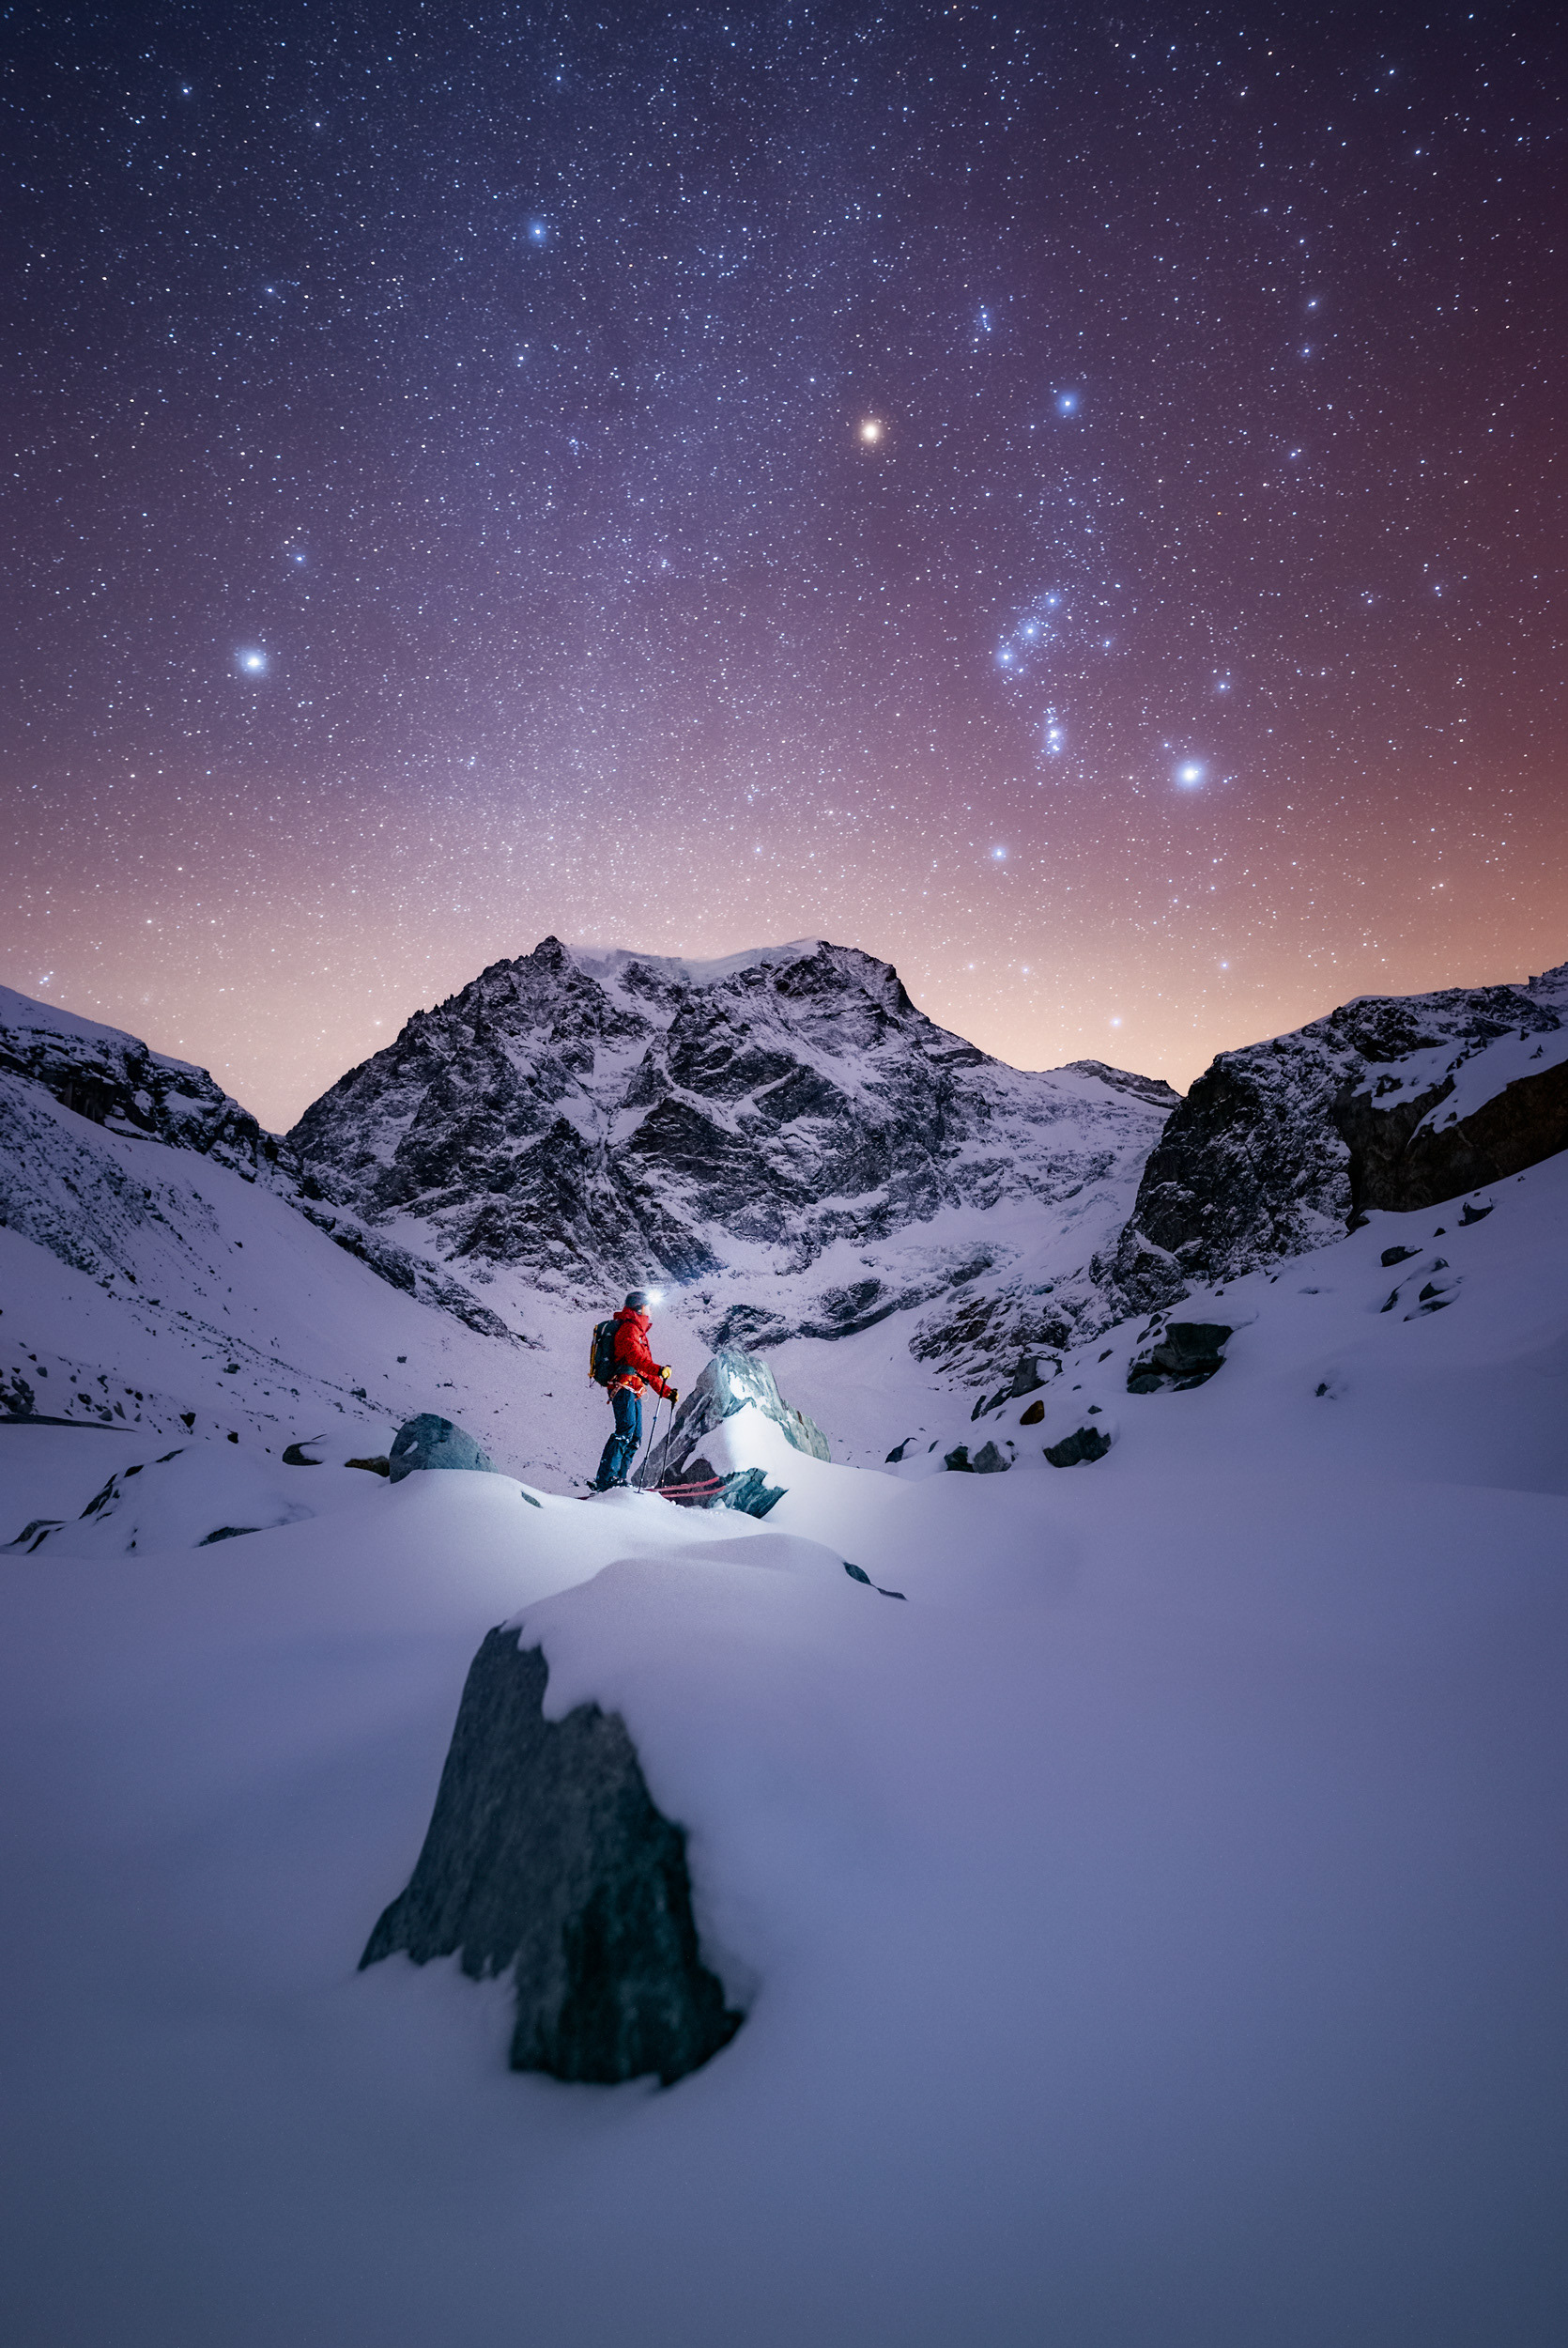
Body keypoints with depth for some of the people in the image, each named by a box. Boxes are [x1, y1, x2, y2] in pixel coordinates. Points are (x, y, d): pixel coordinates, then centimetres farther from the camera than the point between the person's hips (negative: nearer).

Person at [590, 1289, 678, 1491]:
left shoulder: (639, 1332, 30)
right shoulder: (629, 1328, -1)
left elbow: (646, 1372, 31)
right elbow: (633, 1355, -21)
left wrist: (667, 1391, 25)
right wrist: (657, 1369, -33)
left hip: (633, 1392, 10)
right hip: (623, 1386, -10)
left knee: (634, 1437, 4)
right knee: (626, 1430, -21)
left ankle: (617, 1480, 1)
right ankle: (604, 1481, -27)